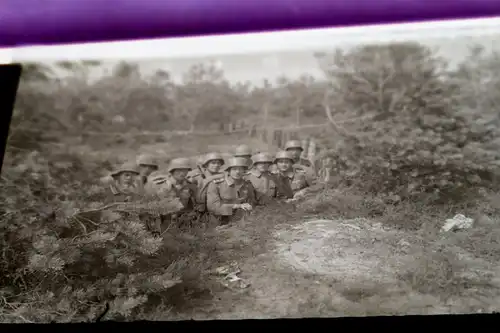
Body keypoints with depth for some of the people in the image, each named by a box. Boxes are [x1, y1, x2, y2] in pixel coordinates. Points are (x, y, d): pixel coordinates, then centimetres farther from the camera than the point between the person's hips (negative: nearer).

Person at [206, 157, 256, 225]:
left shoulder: (248, 185, 5)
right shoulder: (215, 184, -5)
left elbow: (251, 204, 18)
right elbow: (212, 206, -15)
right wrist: (238, 206, -19)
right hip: (221, 224, -4)